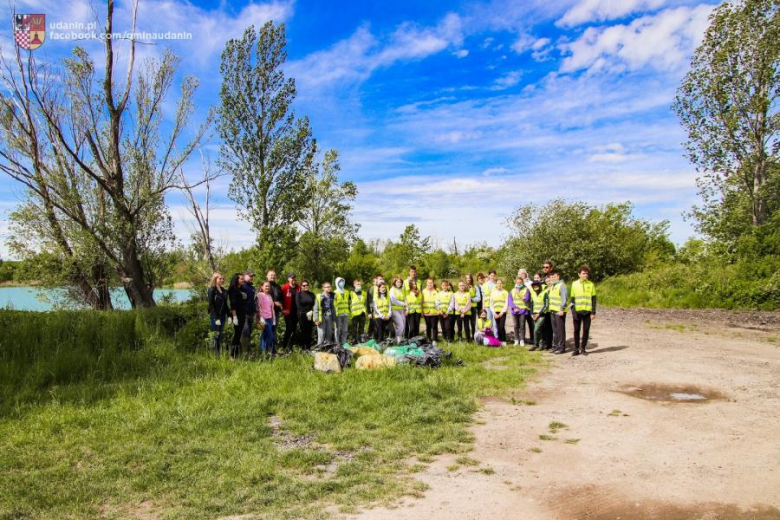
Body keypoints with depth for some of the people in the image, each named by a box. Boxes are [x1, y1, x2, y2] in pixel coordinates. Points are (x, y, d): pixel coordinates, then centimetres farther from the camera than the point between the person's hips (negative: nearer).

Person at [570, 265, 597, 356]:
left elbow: (593, 299, 4)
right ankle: (576, 349, 11)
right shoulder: (575, 284, 4)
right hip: (577, 311, 0)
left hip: (587, 311, 0)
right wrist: (573, 310, -3)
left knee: (586, 330, 3)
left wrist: (593, 312, -2)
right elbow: (572, 298, 6)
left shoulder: (591, 284, 3)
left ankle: (583, 348, 15)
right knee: (576, 330, 4)